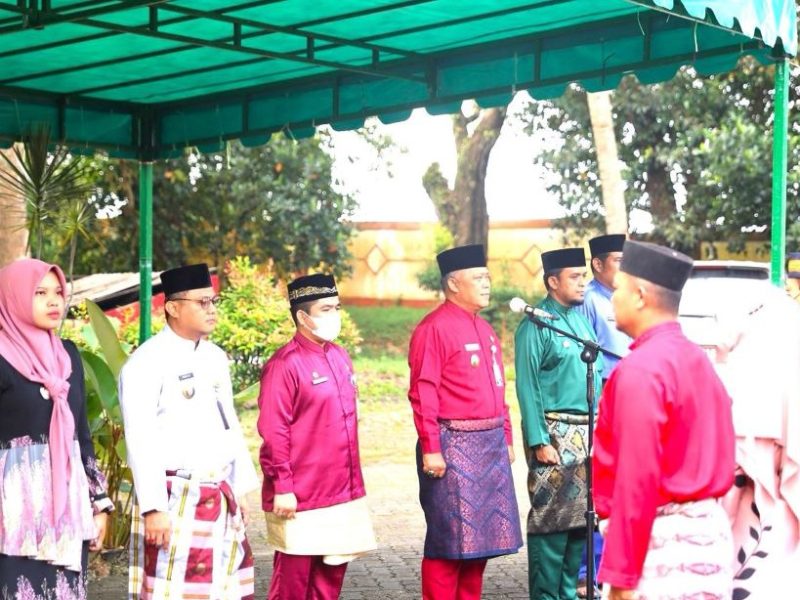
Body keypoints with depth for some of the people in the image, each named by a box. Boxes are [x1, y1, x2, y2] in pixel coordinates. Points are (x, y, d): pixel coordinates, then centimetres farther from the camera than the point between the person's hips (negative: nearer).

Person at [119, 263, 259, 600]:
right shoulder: (147, 363, -12)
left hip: (221, 497, 8)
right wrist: (153, 508, -20)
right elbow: (141, 442, -17)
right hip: (176, 500, -8)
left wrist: (240, 487, 17)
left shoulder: (215, 357, 13)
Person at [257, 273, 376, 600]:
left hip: (343, 493, 8)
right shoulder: (285, 364, -14)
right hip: (300, 499, -8)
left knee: (332, 573, 13)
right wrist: (282, 487, -17)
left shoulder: (339, 357, 11)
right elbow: (272, 432, -16)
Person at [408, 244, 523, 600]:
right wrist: (430, 450, -19)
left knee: (482, 537, 12)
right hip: (453, 446, -8)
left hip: (490, 446, 8)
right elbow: (423, 395, -15)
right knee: (450, 540, -3)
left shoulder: (485, 330, 16)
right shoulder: (434, 329, -10)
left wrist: (506, 439, 18)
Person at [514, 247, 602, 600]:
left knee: (582, 515, 11)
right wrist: (539, 441, -17)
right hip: (555, 433, -7)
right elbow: (527, 387, -12)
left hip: (588, 434, 8)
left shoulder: (582, 319, 14)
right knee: (551, 517, -5)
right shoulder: (536, 325, -9)